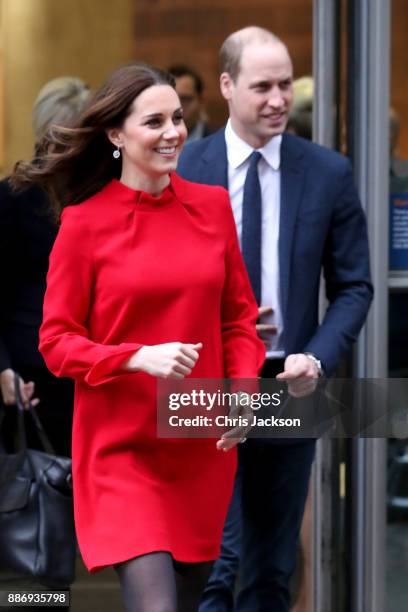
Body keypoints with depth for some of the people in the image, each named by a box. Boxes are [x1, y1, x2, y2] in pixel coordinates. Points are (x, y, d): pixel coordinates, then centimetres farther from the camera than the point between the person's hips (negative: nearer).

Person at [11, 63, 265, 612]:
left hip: (203, 448, 4)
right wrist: (140, 357, -19)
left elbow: (239, 317, 12)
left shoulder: (212, 206, 5)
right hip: (121, 448, -4)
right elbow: (57, 342, -4)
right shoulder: (84, 222, -6)